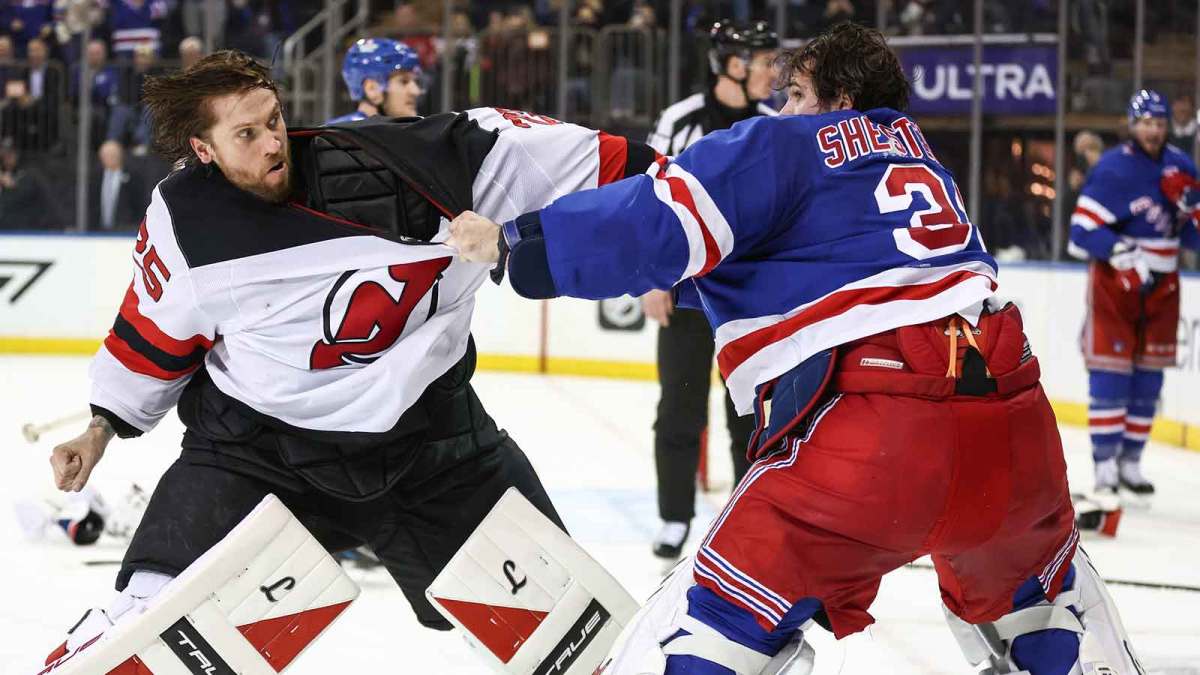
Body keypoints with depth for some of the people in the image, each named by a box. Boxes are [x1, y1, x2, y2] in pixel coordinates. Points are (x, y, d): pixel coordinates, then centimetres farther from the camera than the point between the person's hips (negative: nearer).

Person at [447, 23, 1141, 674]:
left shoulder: (785, 146, 11)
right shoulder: (918, 153, 29)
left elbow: (657, 227, -2)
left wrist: (514, 241, 6)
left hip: (871, 438, -6)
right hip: (1012, 426, 6)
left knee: (720, 614, 0)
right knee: (1040, 589, 33)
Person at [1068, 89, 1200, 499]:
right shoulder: (1112, 169, -13)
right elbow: (1082, 231, -18)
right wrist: (1122, 252, -32)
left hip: (1161, 283, 5)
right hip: (1113, 281, -5)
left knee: (1149, 379, 8)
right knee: (1110, 373, -9)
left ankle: (1131, 462, 17)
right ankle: (1105, 465, -6)